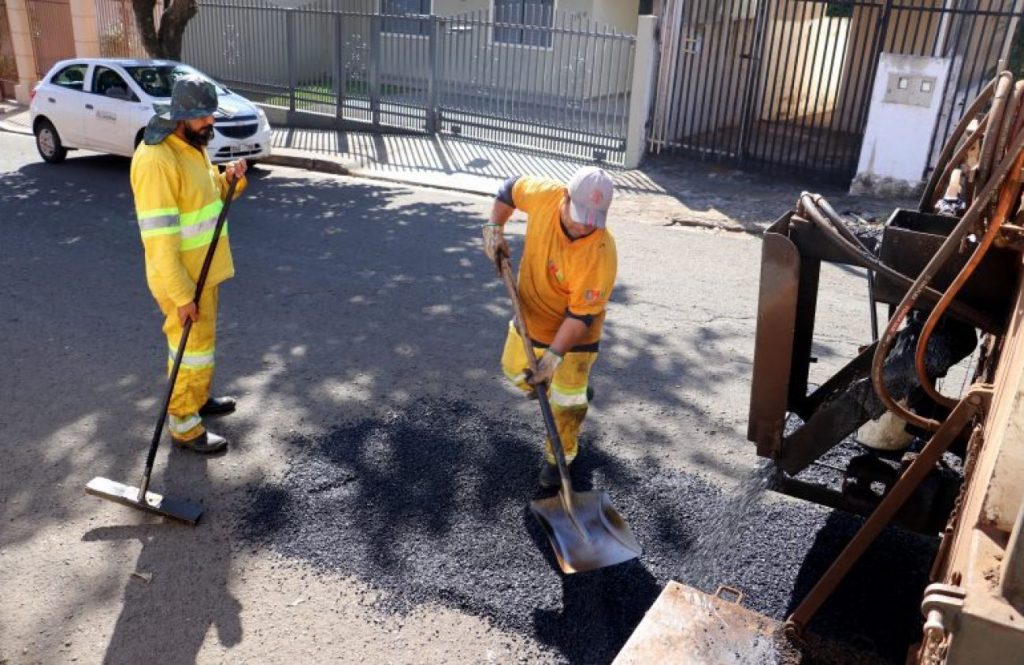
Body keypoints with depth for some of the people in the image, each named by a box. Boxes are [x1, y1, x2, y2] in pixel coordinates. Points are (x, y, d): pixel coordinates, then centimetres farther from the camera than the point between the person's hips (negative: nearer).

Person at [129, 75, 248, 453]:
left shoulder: (193, 146, 5)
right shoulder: (156, 159, -25)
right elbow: (159, 238, -27)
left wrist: (229, 180, -4)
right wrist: (182, 295, -26)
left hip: (203, 269, 9)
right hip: (180, 278, -9)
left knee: (202, 340, 22)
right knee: (191, 347, 2)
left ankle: (199, 398, 42)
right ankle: (183, 424, 17)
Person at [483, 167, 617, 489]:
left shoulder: (600, 253, -36)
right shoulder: (545, 193, -25)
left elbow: (580, 316, -30)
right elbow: (511, 188, -1)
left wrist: (554, 354, -33)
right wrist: (494, 227, -10)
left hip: (574, 331, -6)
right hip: (530, 314, 6)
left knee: (567, 401, 3)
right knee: (515, 371, 26)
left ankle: (558, 458, 30)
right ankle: (576, 389, 50)